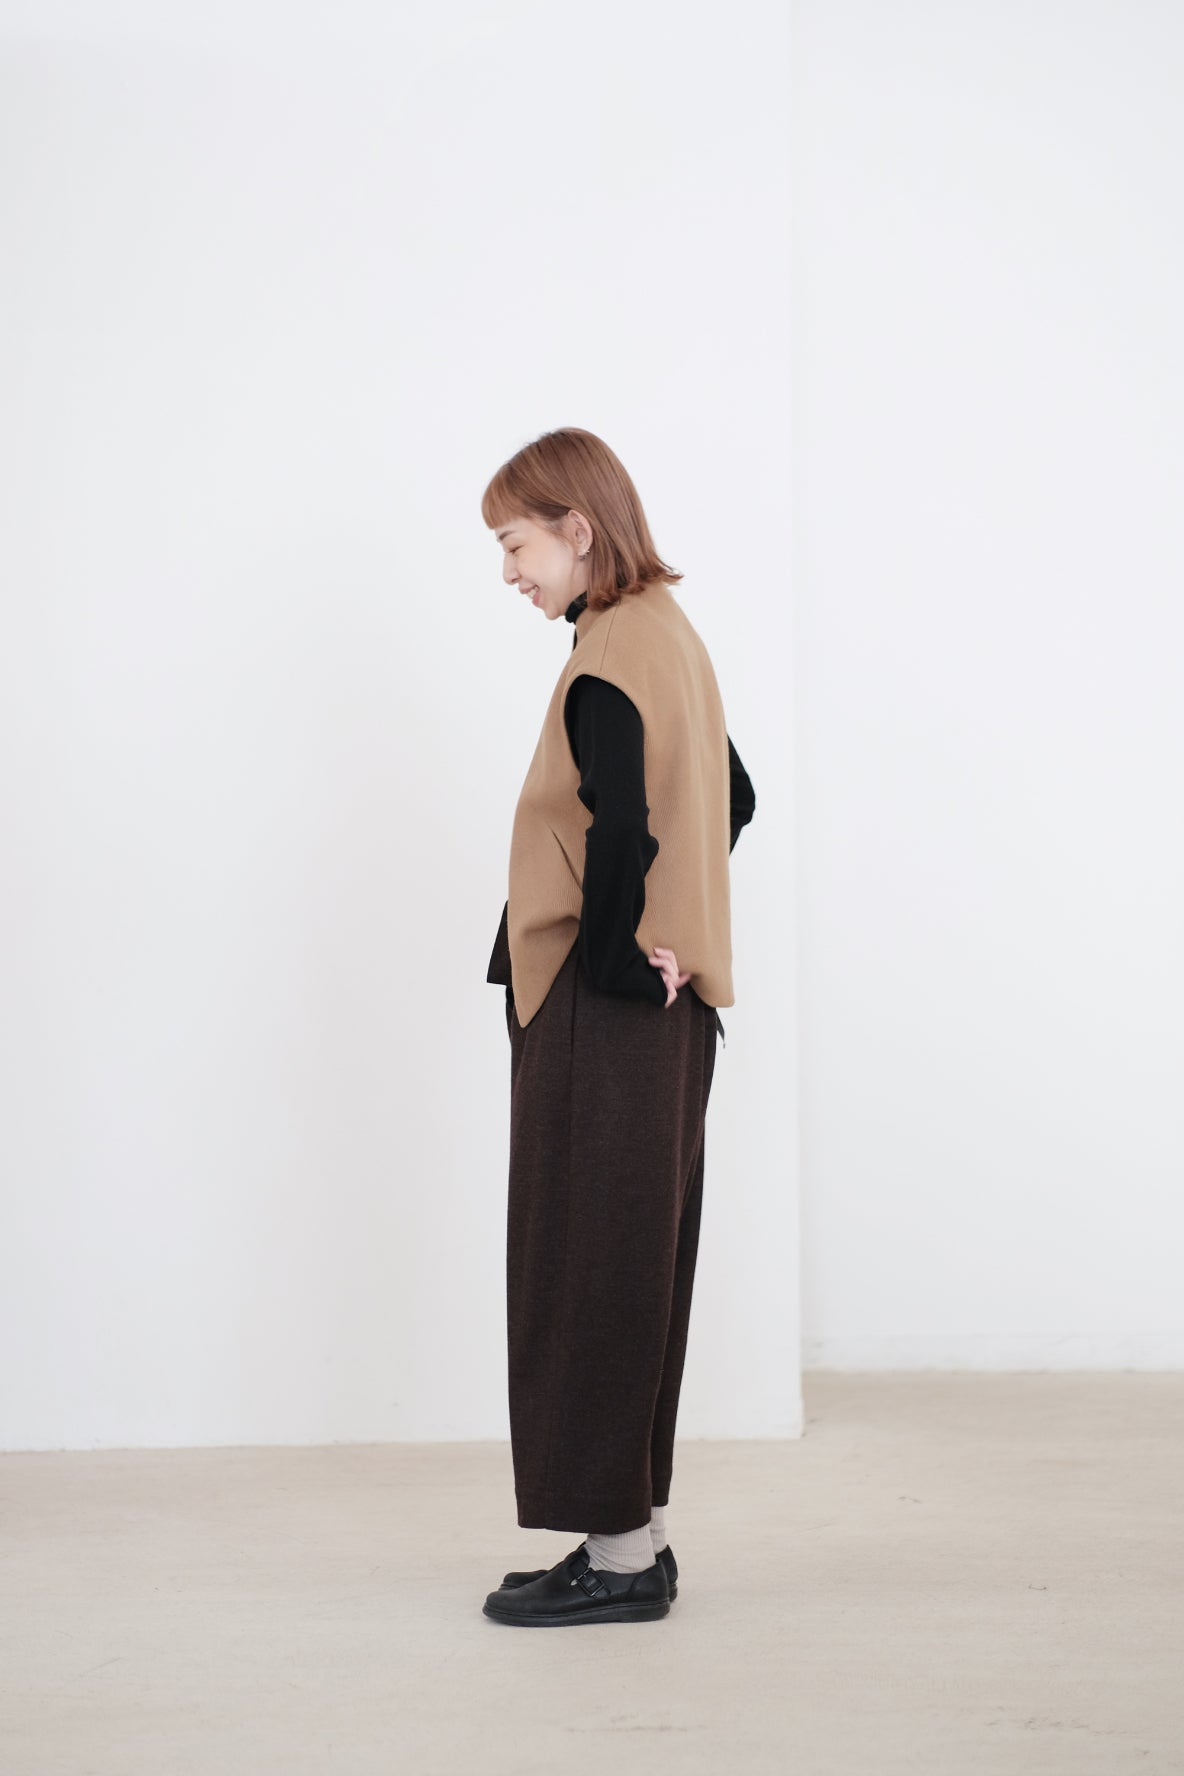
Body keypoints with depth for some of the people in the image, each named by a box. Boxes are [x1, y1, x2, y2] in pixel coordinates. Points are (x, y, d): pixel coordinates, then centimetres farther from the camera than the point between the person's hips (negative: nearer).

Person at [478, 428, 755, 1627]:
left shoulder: (605, 666, -17)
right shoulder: (670, 632, 13)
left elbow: (618, 843, -27)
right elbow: (733, 801, 22)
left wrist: (618, 959, -14)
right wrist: (665, 930, 13)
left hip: (600, 1009, -10)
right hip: (665, 1008, 10)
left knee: (585, 1273, -2)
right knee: (636, 1270, 14)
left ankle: (618, 1554, 6)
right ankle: (635, 1536, 22)